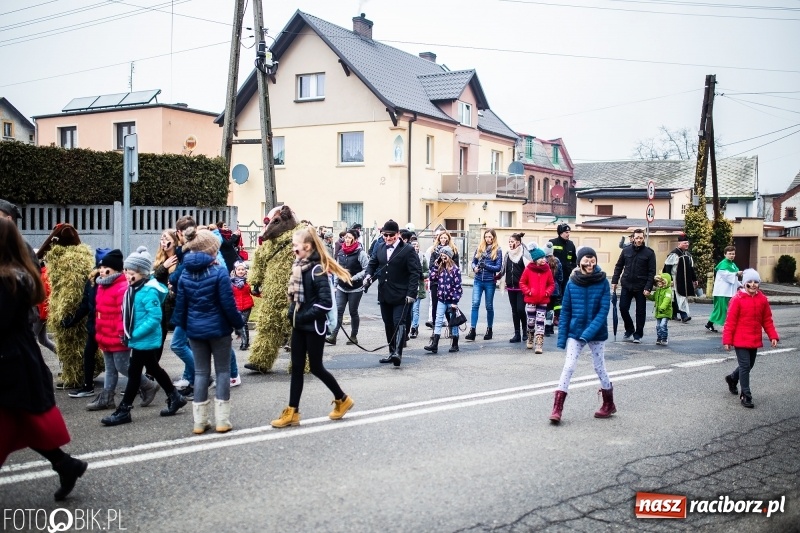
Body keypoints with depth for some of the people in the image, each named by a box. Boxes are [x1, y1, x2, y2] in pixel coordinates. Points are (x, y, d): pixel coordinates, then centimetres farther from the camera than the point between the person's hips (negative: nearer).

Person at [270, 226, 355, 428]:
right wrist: (293, 314, 5)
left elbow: (325, 302, -23)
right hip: (299, 325, 8)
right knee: (296, 367, 8)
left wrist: (305, 316, -19)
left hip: (313, 326, -8)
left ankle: (342, 399, 23)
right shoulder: (298, 267, 7)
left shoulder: (317, 269, -17)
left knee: (316, 367, 3)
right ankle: (292, 412, 13)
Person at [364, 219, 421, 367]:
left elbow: (415, 273, -10)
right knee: (388, 324, 12)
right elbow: (372, 263, 20)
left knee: (399, 322, -12)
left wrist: (411, 293, -18)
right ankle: (392, 352, 21)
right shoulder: (379, 248, 9)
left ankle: (398, 353, -16)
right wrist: (369, 275, -2)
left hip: (401, 295, -6)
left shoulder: (407, 250, -8)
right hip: (384, 294, 6)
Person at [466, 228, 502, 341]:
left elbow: (498, 267, -5)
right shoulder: (480, 248, 8)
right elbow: (473, 261, 12)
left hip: (490, 282, -2)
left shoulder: (497, 250, -1)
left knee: (489, 306, 9)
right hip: (478, 281, 2)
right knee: (475, 304, -8)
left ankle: (489, 330, 23)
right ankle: (472, 330, -9)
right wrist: (475, 268, -10)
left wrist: (486, 266, -19)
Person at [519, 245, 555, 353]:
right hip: (530, 300, -1)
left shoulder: (547, 270, 0)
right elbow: (522, 283, 1)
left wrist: (547, 292, -7)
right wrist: (528, 291, -10)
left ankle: (539, 344, -4)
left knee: (540, 322, -4)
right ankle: (530, 340, 34)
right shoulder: (528, 269, -6)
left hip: (543, 301, 1)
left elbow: (552, 284, 8)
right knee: (531, 322, 10)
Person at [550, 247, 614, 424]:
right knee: (568, 367, -6)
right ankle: (557, 408, -5)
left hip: (597, 334, -1)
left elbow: (604, 310, -13)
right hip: (575, 333, 1)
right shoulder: (572, 283, -5)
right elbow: (565, 311, 0)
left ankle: (609, 405, 32)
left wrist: (589, 332, -23)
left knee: (600, 368, 12)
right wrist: (562, 337, -3)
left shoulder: (603, 282, -8)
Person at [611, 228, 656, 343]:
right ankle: (629, 330, 23)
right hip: (626, 286, 3)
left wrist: (648, 287, -14)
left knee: (640, 311, 5)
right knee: (623, 308, 2)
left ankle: (638, 335, 16)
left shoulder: (649, 252, -5)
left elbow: (652, 272, -7)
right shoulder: (626, 250, 4)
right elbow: (618, 267, 10)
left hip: (641, 287, -3)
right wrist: (614, 281, 2)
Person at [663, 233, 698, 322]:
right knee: (681, 297, -12)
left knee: (676, 298, 12)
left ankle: (674, 314, 19)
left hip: (686, 281, 7)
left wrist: (694, 279, 22)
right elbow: (667, 267, -13)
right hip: (676, 281, -7)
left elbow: (691, 268, 23)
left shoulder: (688, 255, 15)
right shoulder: (674, 254, -10)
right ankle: (684, 315, -15)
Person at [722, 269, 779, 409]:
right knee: (745, 366, -6)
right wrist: (727, 340, -11)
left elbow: (767, 320, 10)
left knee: (749, 365, 17)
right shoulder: (737, 299, -13)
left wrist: (773, 336, 3)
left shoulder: (762, 299, 3)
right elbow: (730, 321, -11)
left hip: (755, 340, 6)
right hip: (740, 340, -6)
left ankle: (732, 378, 44)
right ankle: (746, 396, 2)